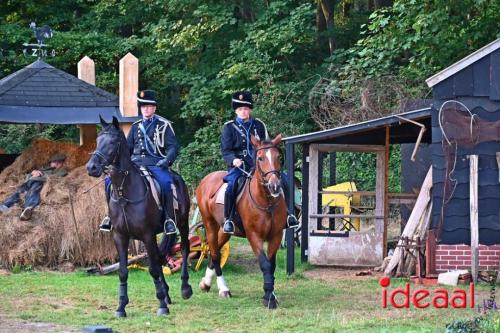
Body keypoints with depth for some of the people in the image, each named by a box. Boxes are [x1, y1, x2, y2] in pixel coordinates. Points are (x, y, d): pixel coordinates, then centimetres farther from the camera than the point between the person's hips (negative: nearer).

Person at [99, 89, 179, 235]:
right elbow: (128, 147, 24)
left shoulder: (164, 125, 7)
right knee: (110, 180, -12)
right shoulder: (136, 126, 19)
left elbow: (173, 146, 1)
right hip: (135, 164, 5)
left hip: (156, 164, -5)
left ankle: (169, 219, -26)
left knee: (165, 183, -36)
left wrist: (167, 160, -18)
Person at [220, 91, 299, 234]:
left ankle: (285, 212, 2)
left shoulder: (259, 125, 14)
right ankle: (228, 219, -21)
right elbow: (225, 150, -2)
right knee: (232, 186, -33)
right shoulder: (229, 127, 5)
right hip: (238, 166, -3)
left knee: (282, 180, -13)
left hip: (258, 165, 3)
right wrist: (233, 159, -22)